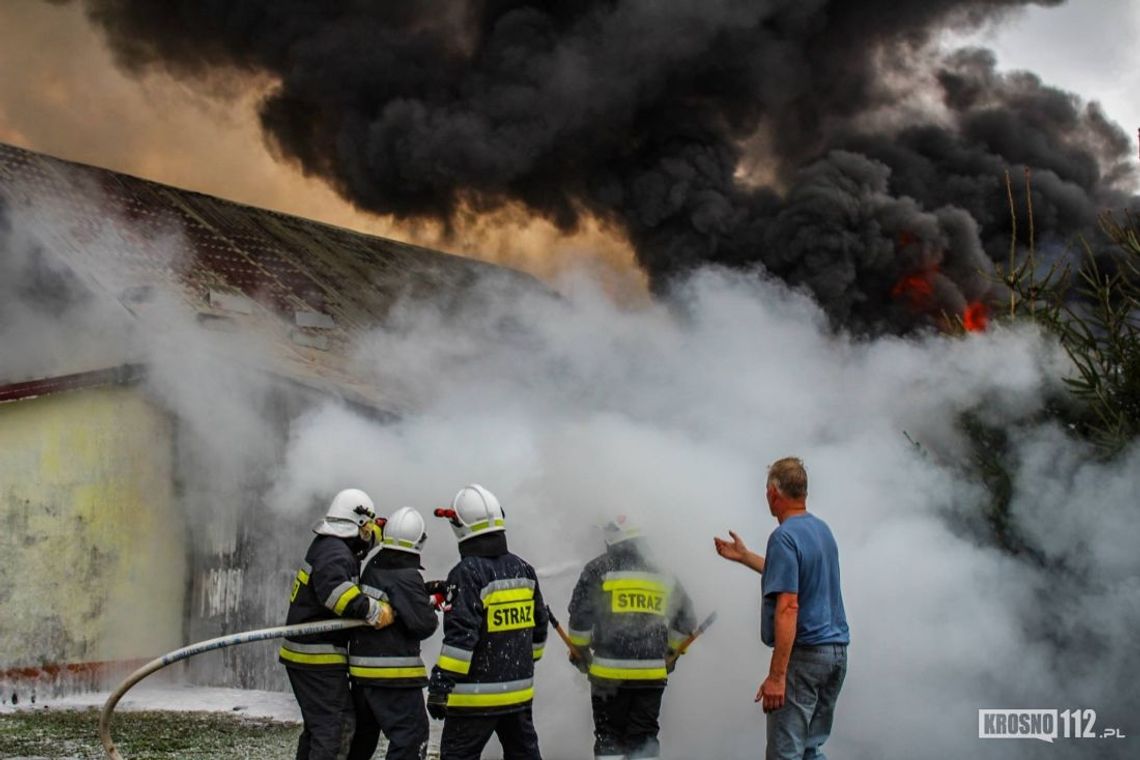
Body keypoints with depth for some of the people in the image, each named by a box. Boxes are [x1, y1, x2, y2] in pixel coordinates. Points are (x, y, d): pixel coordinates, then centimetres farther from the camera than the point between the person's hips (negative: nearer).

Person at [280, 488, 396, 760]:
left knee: (318, 724, 20)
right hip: (319, 658, -11)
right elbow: (332, 588, -38)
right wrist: (373, 609, -38)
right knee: (339, 723, -12)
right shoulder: (335, 552, -17)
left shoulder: (327, 546, 16)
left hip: (303, 654, 11)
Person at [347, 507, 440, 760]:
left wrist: (428, 593, 9)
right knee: (411, 737, -7)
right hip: (395, 674, -8)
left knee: (363, 731, 23)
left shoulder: (373, 567, 6)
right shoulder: (407, 577, -16)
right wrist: (433, 607, 1)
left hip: (361, 669, 8)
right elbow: (424, 624, -19)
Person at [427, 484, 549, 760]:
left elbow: (460, 637, -21)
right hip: (519, 690, 7)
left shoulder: (467, 574, -16)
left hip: (477, 695, -7)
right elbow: (538, 626, 16)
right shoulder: (523, 569, 8)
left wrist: (440, 687, -17)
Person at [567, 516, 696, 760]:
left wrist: (579, 651, 10)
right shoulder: (661, 575, 10)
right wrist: (669, 651, 28)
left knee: (609, 738, 7)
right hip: (653, 674, 3)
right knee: (645, 738, 12)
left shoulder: (598, 570, -2)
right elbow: (685, 620, 16)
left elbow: (580, 614, -5)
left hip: (610, 672, -3)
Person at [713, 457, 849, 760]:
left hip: (804, 653, -9)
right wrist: (745, 557, 37)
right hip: (837, 648, 9)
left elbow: (788, 607, -22)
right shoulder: (822, 529, 12)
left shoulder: (784, 537, -15)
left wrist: (776, 675, -23)